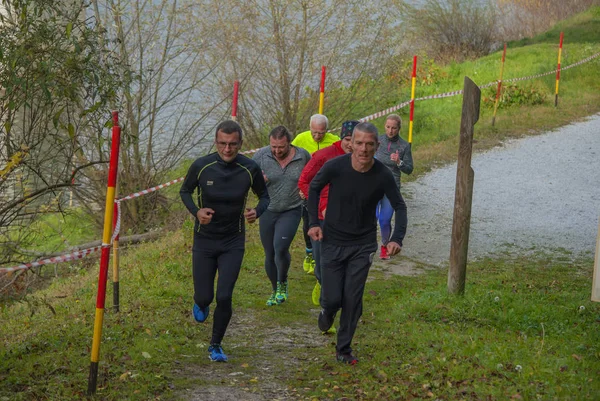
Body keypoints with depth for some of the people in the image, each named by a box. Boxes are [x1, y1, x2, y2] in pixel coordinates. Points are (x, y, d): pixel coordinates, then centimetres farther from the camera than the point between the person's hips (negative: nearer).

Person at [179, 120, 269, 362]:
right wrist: (196, 211, -16)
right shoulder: (201, 166, -13)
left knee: (224, 297, -7)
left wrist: (257, 211, -18)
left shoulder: (250, 169, -11)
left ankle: (216, 346, 16)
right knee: (204, 297, 3)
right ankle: (200, 304, 44)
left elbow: (264, 195, 5)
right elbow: (185, 191, 4)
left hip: (233, 242, 0)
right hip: (204, 240, 0)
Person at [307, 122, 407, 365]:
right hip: (333, 242, 0)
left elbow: (399, 206, -1)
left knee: (353, 300, 0)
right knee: (332, 298, -2)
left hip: (363, 245, 1)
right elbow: (314, 188, 2)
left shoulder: (383, 176, -15)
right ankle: (327, 312, 36)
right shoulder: (335, 167, -18)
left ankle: (344, 349, 18)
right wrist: (313, 222, -4)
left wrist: (397, 238, -15)